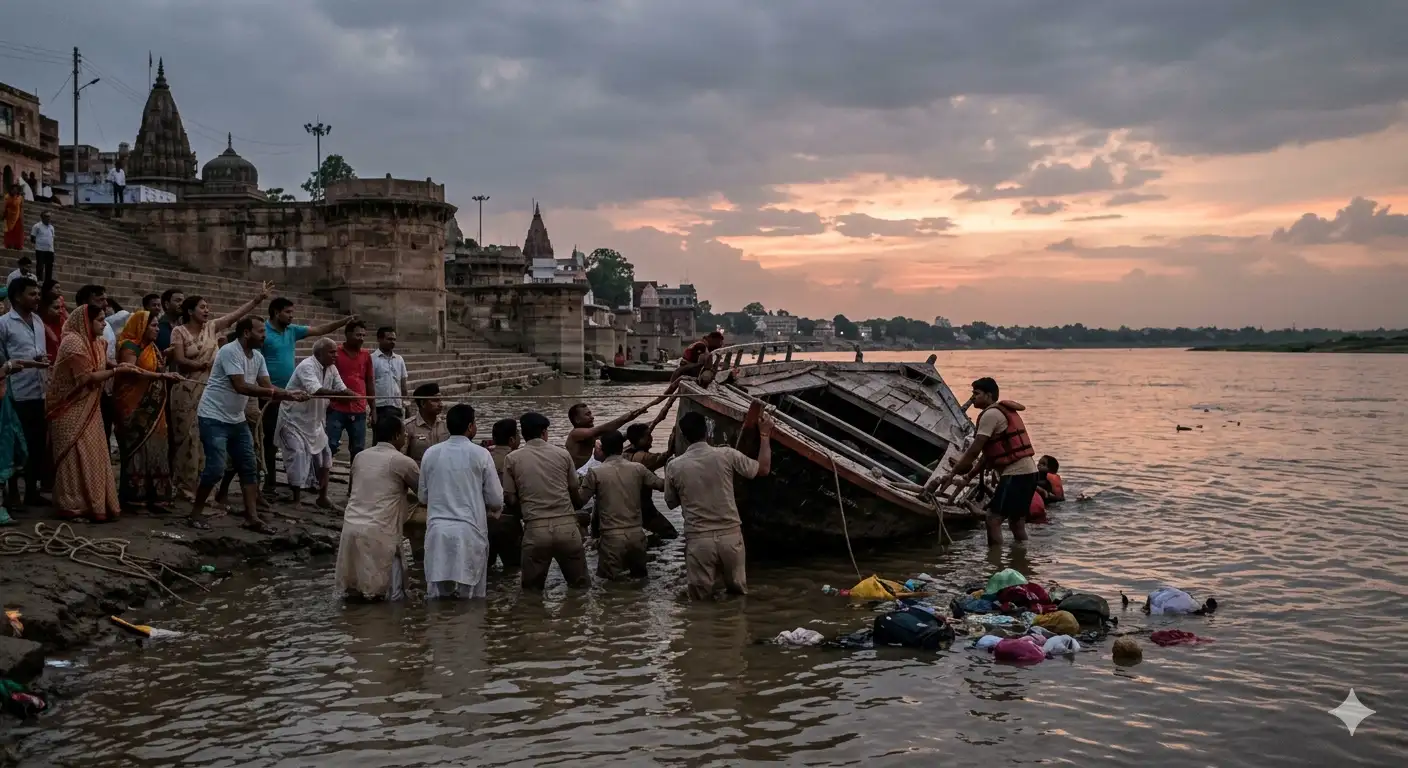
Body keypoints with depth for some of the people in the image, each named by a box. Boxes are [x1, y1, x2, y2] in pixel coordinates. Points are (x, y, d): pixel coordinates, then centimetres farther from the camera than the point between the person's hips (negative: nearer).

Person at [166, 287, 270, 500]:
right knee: (186, 436, 1)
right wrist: (205, 365, -17)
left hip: (209, 390, 5)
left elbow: (238, 313, 2)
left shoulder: (212, 327, 8)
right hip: (187, 390, -5)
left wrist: (259, 298, -4)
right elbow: (179, 360, -12)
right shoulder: (179, 331, -4)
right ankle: (184, 483, 9)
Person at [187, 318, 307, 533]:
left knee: (249, 467, 5)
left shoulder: (258, 357, 6)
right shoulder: (230, 351, -19)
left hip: (236, 419, 9)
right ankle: (195, 512, 6)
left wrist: (290, 395, -13)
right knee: (216, 468, -11)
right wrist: (275, 393, -28)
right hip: (213, 418, -9)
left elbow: (266, 386, 3)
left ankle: (252, 517, 8)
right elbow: (240, 387, -27)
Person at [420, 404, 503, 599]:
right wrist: (492, 509, 21)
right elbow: (496, 500, -1)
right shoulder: (480, 454, -4)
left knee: (437, 596, 6)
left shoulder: (431, 453, 5)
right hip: (469, 532, -3)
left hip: (437, 531, 3)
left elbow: (423, 497, 14)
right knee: (470, 596, 4)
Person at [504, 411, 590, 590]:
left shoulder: (512, 459, 3)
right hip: (567, 526, 1)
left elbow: (510, 499, 4)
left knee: (532, 589, 11)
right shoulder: (563, 454, 6)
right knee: (581, 585, 11)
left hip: (535, 529, -1)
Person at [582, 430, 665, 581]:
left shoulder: (595, 473, -5)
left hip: (612, 535, -3)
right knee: (639, 575, 22)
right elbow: (662, 485, 13)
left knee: (609, 579, 8)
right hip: (636, 533, 3)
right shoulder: (638, 468, 3)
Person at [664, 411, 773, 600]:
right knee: (738, 592, 15)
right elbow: (763, 469, 6)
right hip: (730, 535, 1)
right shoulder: (726, 455, -6)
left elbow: (671, 503, 11)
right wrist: (765, 435, 16)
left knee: (701, 599, 7)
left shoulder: (674, 466, -4)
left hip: (698, 539, -1)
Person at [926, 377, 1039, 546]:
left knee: (993, 518, -8)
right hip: (1027, 472, 10)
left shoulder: (990, 414, -10)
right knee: (1016, 521, 16)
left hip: (1015, 474, -10)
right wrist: (968, 478, 18)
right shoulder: (1002, 412, 21)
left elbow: (974, 451, -13)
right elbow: (988, 454, 20)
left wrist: (952, 473, -7)